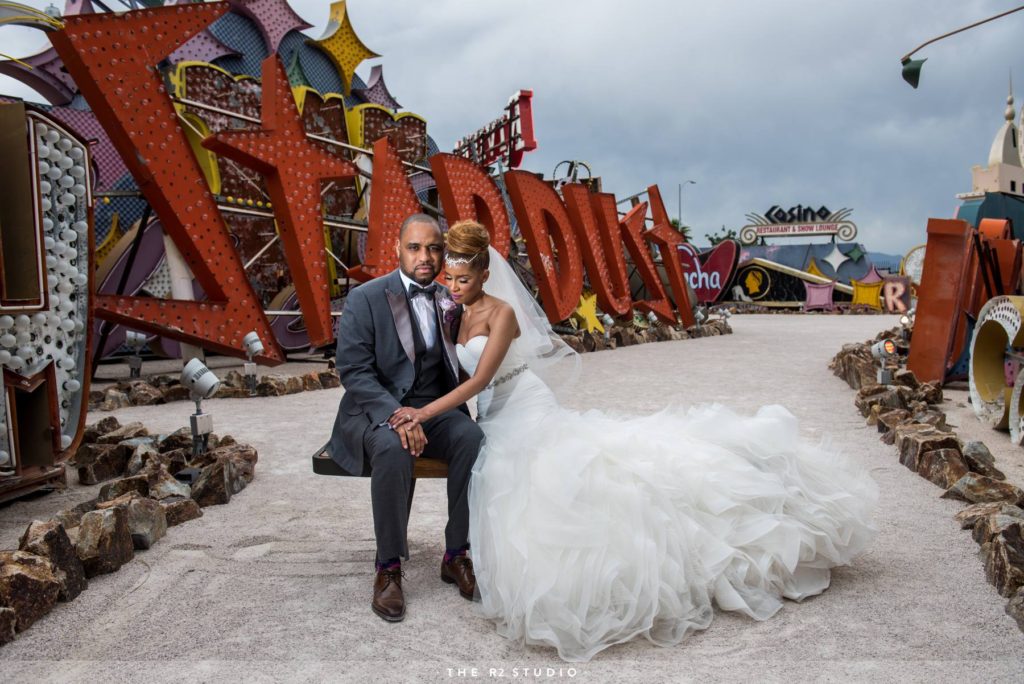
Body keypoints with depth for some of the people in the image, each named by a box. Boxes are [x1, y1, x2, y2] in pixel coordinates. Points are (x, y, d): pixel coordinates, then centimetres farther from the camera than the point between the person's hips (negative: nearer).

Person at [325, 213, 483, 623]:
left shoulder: (450, 304, 9)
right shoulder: (365, 298, -6)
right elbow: (353, 371, -14)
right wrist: (396, 414, -28)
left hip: (435, 410, 4)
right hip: (377, 411, -4)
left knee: (473, 439, -27)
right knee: (393, 449, -37)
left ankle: (456, 554, -13)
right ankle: (388, 568, -20)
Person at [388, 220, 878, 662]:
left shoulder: (501, 312, -16)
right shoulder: (464, 314, 10)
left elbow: (478, 380, -24)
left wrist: (424, 413, -28)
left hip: (528, 412, -8)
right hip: (497, 423, 8)